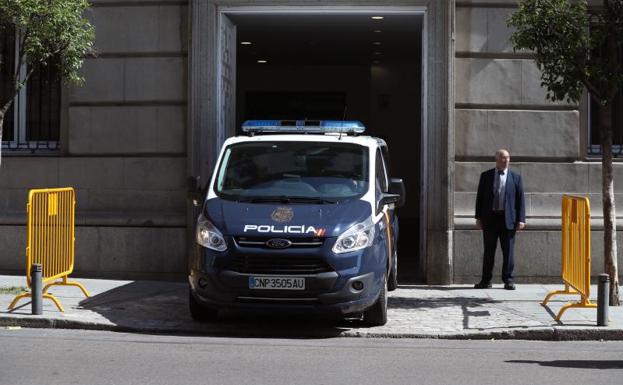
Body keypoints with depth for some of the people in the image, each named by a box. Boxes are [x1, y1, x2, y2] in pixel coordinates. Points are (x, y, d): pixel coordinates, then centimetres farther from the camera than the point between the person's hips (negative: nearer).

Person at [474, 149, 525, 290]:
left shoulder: (515, 177, 5)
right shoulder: (486, 176, 7)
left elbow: (520, 199, 3)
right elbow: (480, 197, 8)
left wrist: (521, 219, -5)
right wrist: (478, 217, 2)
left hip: (508, 219, -1)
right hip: (490, 218, 1)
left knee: (508, 251, 1)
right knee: (488, 251, 6)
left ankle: (508, 280, 9)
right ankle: (486, 281, 12)